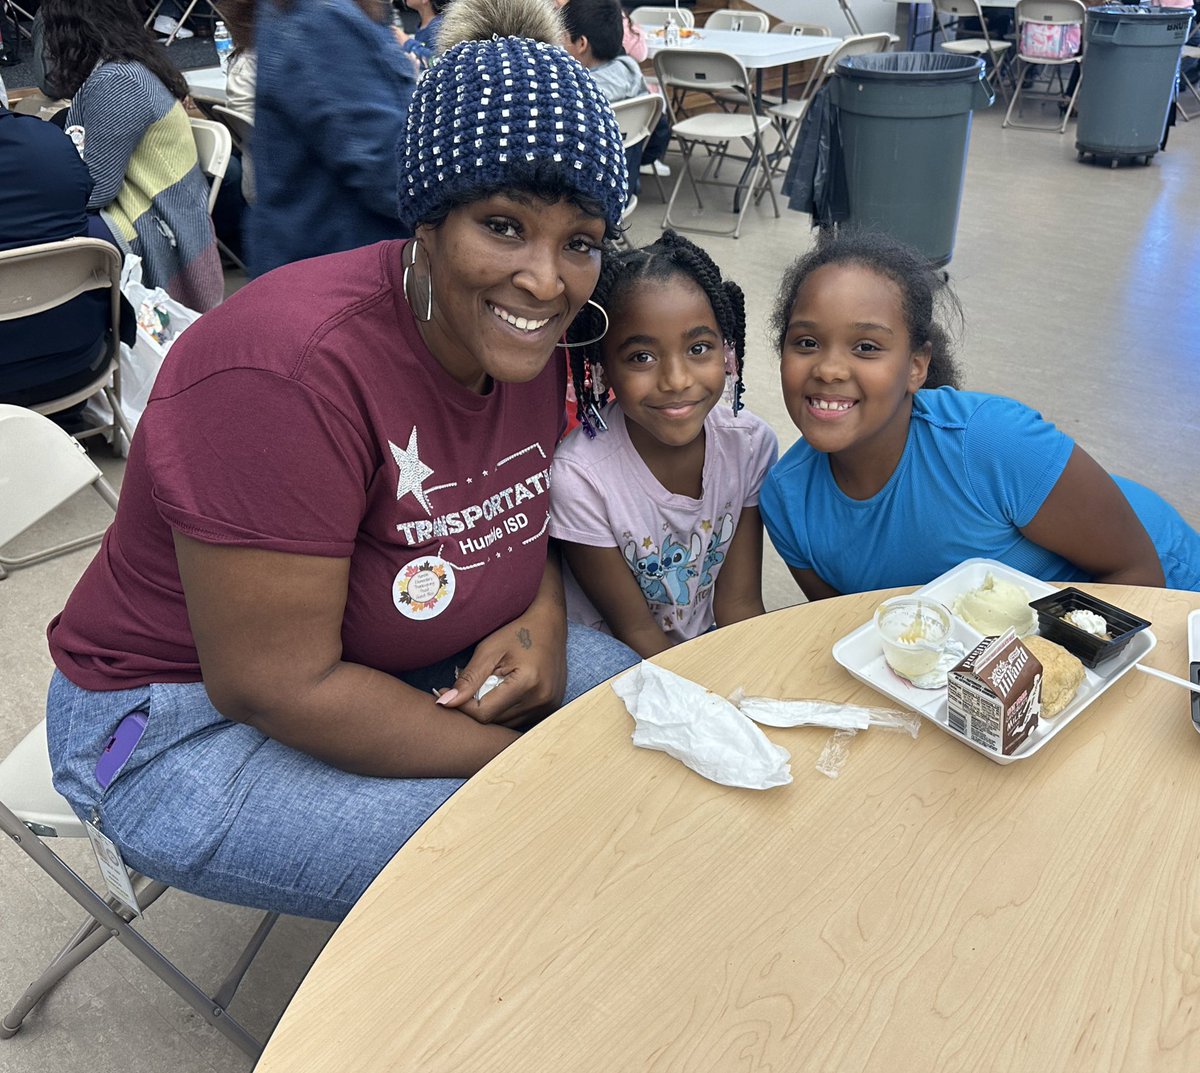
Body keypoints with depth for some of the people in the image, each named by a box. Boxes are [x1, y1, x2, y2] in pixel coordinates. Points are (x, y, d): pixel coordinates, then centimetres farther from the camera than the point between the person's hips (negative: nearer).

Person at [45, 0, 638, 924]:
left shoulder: (523, 339, -7)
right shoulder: (292, 368, -31)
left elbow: (526, 504, 10)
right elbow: (280, 685, -28)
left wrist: (544, 617, -12)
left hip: (401, 657, 8)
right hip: (188, 723, -7)